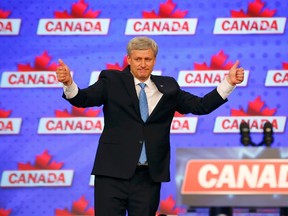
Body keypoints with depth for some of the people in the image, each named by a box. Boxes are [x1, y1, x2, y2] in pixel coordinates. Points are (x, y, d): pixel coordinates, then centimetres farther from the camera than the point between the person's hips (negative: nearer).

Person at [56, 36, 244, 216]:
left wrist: (229, 83, 0)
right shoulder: (112, 81, 3)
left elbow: (201, 106, 10)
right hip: (114, 172, -3)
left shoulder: (168, 87, 11)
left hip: (149, 176, 3)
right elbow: (84, 99, -9)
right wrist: (69, 83, -30)